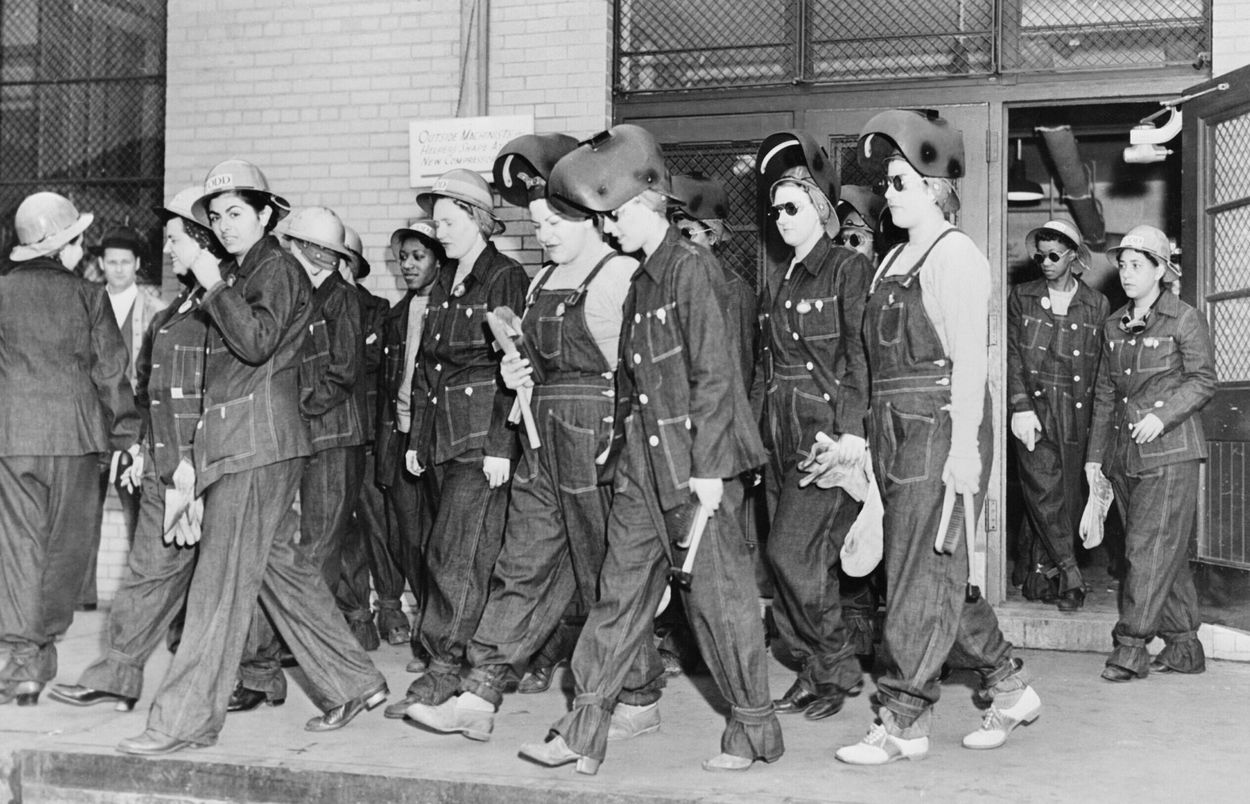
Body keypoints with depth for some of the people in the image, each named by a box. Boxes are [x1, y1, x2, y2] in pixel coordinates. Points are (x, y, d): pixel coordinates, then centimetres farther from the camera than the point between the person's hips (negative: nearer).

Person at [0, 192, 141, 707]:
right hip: (74, 432, -1)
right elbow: (110, 371, -1)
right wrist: (128, 436, 5)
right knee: (66, 542, 11)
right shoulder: (89, 297, -2)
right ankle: (47, 642, 19)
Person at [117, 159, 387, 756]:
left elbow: (257, 342, -20)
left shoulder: (276, 268, -5)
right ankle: (351, 683, 20)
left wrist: (214, 286, -16)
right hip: (235, 437, 10)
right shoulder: (240, 274, 21)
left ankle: (187, 717, -4)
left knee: (221, 579, -8)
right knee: (279, 565, 12)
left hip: (258, 438, -10)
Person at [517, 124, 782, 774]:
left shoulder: (691, 267, -10)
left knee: (716, 592, 0)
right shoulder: (640, 280, 15)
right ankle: (586, 727, 15)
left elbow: (713, 373, -15)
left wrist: (708, 469, -18)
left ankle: (754, 728, 14)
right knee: (620, 591, 9)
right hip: (642, 464, 8)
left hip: (695, 462, -8)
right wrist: (620, 446, 15)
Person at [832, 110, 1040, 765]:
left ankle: (903, 724, 5)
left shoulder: (954, 254, -9)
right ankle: (1009, 690, 28)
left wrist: (963, 447, -21)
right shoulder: (894, 260, 17)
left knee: (921, 576, -3)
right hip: (897, 429, 9)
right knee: (938, 573, 14)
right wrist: (876, 435, 16)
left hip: (942, 426, -9)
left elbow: (970, 360, -16)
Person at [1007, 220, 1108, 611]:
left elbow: (1100, 364, 8)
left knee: (1068, 495, 0)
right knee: (1044, 492, -11)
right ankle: (1069, 577, -6)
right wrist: (1020, 407, -8)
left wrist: (1095, 417, 0)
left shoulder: (1096, 304, 11)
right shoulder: (1021, 298, 10)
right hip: (1034, 407, -1)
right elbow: (1011, 356, 3)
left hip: (1076, 413, 1)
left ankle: (1040, 573, 10)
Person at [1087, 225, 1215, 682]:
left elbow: (1203, 382, -4)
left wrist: (1162, 415, -18)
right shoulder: (1114, 327, 15)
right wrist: (1096, 453, 14)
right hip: (1124, 453, 6)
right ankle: (1183, 645, 15)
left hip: (1169, 450, -6)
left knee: (1151, 547, -9)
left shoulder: (1184, 320, -2)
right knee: (1166, 552, 9)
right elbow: (1104, 393, 17)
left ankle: (1130, 645, -7)